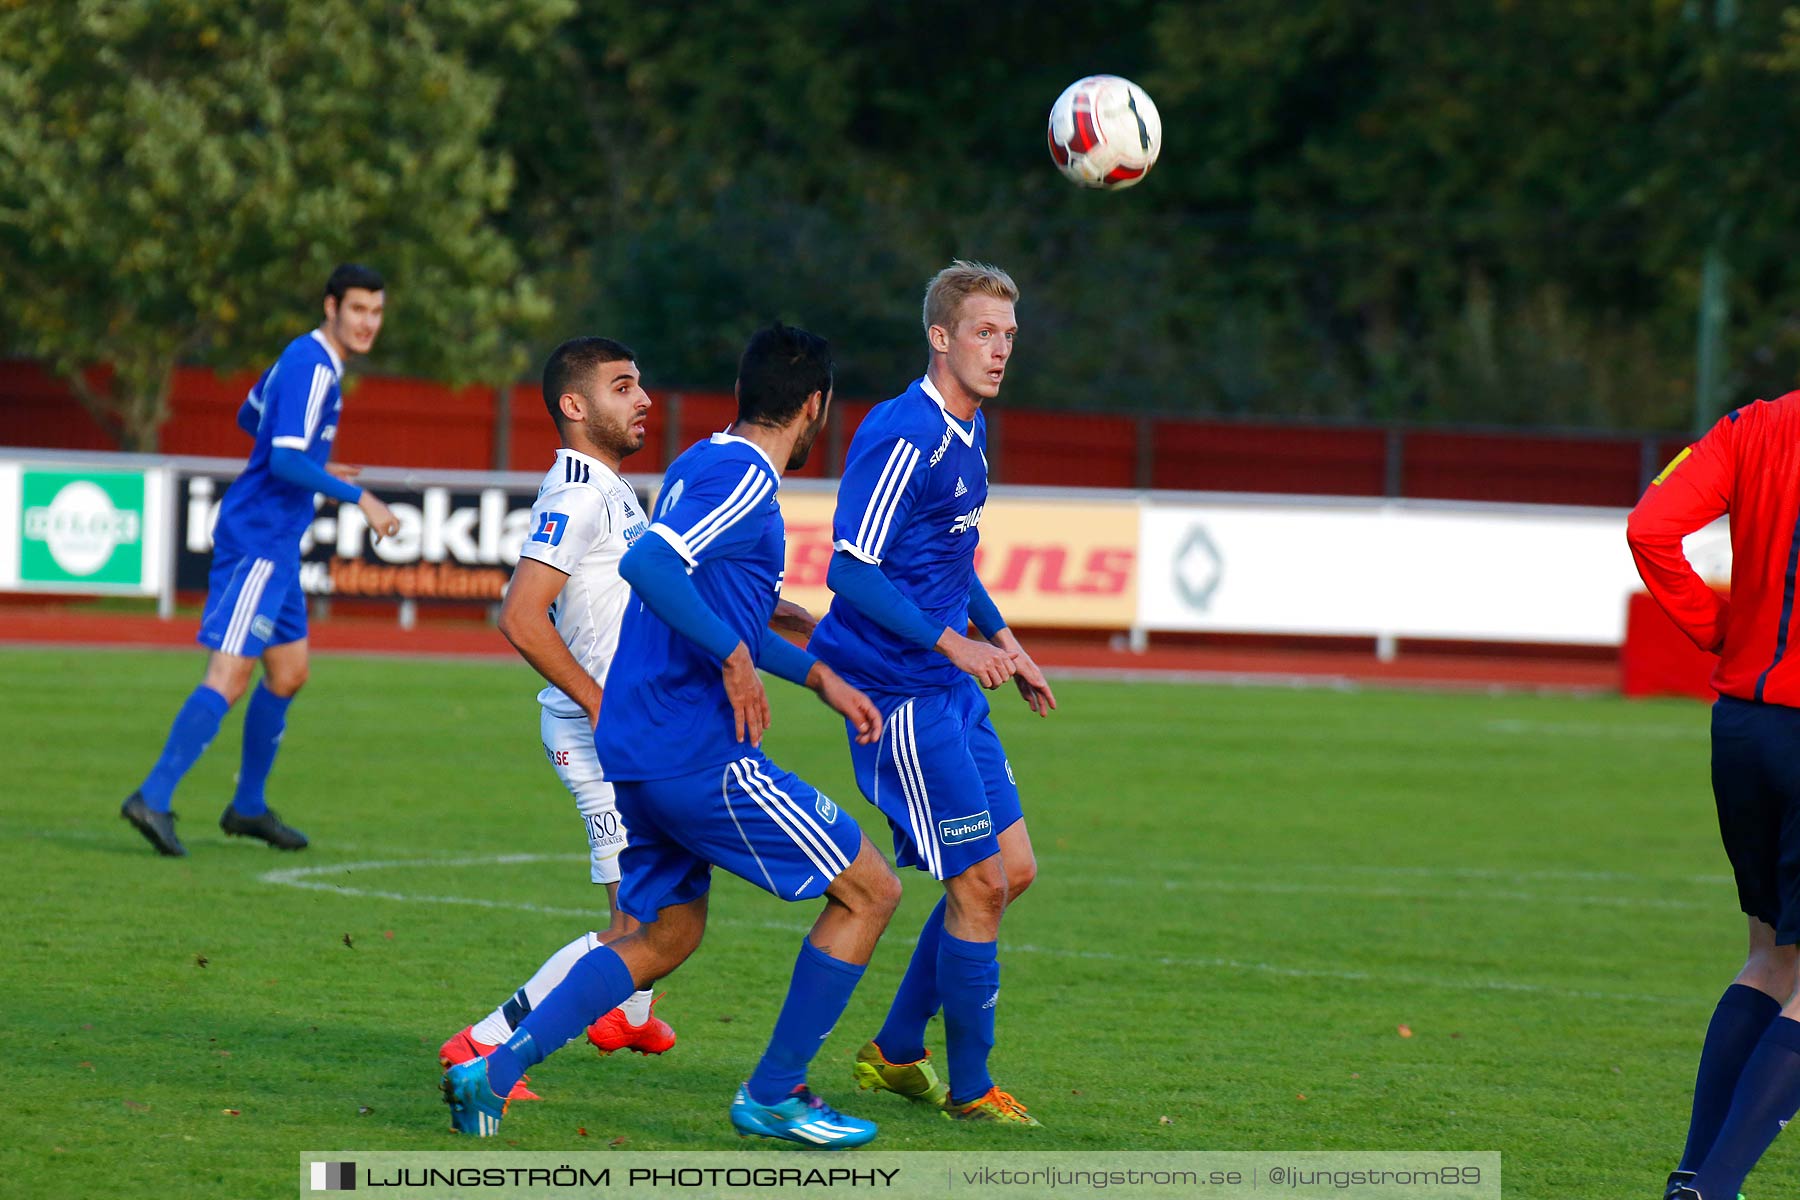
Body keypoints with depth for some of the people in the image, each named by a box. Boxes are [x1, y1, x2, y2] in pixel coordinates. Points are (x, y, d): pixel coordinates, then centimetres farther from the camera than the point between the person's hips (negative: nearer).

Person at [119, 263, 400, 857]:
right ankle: (153, 798, -18)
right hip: (258, 540, -11)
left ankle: (248, 806, 25)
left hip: (276, 544, 11)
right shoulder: (312, 368, -17)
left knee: (289, 673, 16)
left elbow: (249, 418, 29)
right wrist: (359, 498, -24)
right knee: (229, 676, -14)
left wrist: (317, 466, 28)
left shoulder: (304, 357, 14)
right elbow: (286, 461, -25)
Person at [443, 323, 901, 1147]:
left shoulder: (701, 467, 18)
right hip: (699, 756, -10)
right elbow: (646, 564, -29)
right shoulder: (742, 480, -13)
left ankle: (493, 1073, 6)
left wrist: (819, 677, 29)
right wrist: (734, 655, -25)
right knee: (869, 890, 2)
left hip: (630, 755, 10)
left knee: (666, 936, 20)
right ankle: (771, 1096, 7)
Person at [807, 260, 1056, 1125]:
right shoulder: (904, 437, -19)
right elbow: (851, 570, -23)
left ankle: (896, 1051, 22)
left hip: (951, 689, 10)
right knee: (980, 883, -7)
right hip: (897, 689, -10)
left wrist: (1005, 643, 24)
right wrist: (954, 645, -23)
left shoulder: (969, 432, 12)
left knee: (1012, 868, 11)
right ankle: (969, 1087, 6)